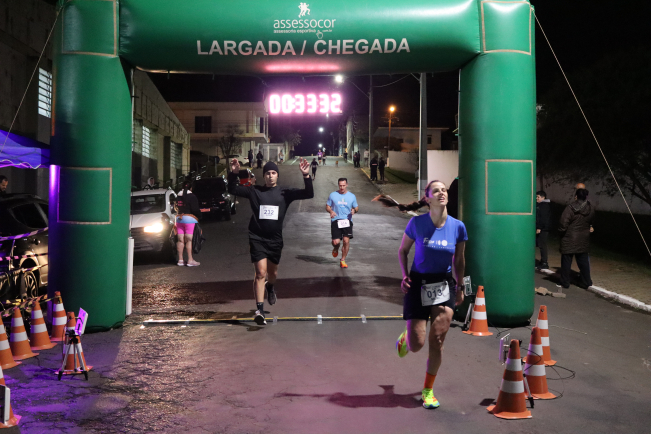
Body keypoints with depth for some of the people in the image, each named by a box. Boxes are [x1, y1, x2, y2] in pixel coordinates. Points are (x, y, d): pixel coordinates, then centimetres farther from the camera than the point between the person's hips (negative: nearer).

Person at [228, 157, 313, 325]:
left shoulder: (285, 193, 1)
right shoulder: (254, 191, 0)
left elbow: (309, 194, -6)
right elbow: (232, 190, 0)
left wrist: (306, 176, -21)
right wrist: (234, 173, -17)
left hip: (275, 240, 3)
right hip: (257, 239, -3)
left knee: (272, 273, 19)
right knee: (261, 273, -14)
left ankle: (270, 287, 55)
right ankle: (259, 310, -14)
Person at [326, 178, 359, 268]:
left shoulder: (352, 196, 9)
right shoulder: (333, 195, 6)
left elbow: (357, 208, 16)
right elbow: (327, 206, 11)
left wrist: (354, 210, -9)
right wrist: (331, 211, -12)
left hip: (347, 221, 1)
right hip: (336, 221, -1)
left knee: (346, 240, -11)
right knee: (336, 242, -11)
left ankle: (343, 260, 6)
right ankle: (335, 249, 29)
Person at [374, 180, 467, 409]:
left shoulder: (458, 227, -5)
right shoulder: (417, 223, -10)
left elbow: (459, 261, 8)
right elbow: (403, 250, 5)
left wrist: (460, 288, 14)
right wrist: (405, 275, -7)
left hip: (444, 285, 1)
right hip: (419, 284, -1)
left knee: (437, 340, -6)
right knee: (417, 345, -4)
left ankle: (428, 390, 14)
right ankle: (406, 337, 37)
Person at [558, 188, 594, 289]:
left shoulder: (571, 208, -18)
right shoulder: (590, 208, 0)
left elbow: (563, 223, -18)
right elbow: (591, 221, 14)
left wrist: (561, 230, -3)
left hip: (569, 240, -5)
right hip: (583, 240, 5)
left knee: (566, 261, 3)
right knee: (583, 261, 13)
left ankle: (565, 282, 8)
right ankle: (587, 282, 17)